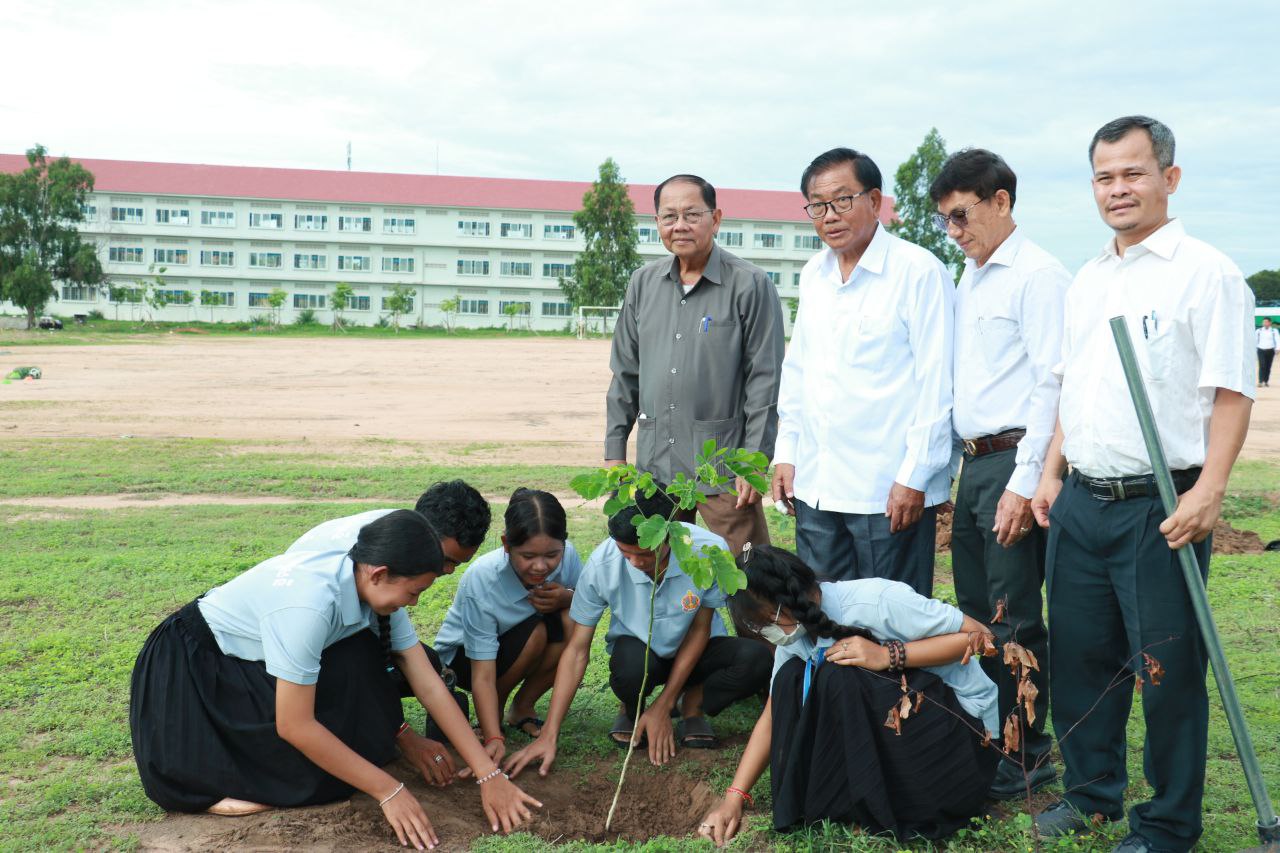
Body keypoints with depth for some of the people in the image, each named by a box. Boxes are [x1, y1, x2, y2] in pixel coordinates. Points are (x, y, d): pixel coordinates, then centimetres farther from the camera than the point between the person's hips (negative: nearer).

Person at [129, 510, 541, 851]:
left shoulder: (376, 589, -13)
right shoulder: (310, 600, -36)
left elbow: (429, 685, -11)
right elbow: (293, 725, -32)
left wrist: (489, 773, -15)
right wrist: (388, 790, -27)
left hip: (255, 663, 8)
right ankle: (212, 780, -4)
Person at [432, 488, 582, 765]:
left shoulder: (566, 555, -23)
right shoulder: (482, 581, -34)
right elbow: (483, 676, -33)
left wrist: (567, 598, -29)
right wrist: (494, 739, -45)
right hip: (462, 656, -4)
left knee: (572, 619, -25)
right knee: (536, 632, -32)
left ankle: (523, 708, -6)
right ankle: (495, 711, -6)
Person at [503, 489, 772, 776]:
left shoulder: (709, 550, -28)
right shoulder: (601, 564, -25)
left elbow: (700, 629, -13)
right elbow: (577, 650, -18)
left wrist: (663, 706, -14)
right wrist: (549, 736, -22)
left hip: (692, 652, 1)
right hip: (638, 649, 0)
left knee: (758, 660, -30)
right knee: (631, 666, -37)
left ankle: (693, 704, 0)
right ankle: (632, 709, 1)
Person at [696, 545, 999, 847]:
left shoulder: (875, 601, -25)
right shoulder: (796, 630, -3)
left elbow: (978, 635, -21)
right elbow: (775, 715, 1)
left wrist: (889, 656, -30)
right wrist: (734, 797, -8)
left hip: (964, 723, -7)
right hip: (894, 723, 7)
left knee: (841, 677, -28)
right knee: (791, 678, -13)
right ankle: (804, 803, -6)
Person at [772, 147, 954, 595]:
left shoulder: (919, 271, -9)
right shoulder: (813, 274, 13)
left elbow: (936, 382, -11)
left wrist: (915, 477, -13)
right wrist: (786, 453, 14)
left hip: (890, 490, -6)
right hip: (815, 487, 7)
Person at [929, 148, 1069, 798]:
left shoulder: (1038, 276, -9)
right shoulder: (967, 280, 17)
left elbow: (1051, 384, -15)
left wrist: (1025, 482, -19)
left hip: (1014, 462, -9)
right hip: (974, 463, 9)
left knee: (1014, 621, -1)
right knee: (975, 614, 15)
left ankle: (1025, 759, 13)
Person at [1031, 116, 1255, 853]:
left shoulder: (1206, 272, -7)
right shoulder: (1089, 280, 14)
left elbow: (1231, 392, -12)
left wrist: (1208, 490, -21)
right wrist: (1053, 473, 13)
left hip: (1161, 506, -7)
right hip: (1082, 501, 7)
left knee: (1168, 669, 3)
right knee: (1079, 655, 15)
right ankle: (1092, 792, 33)